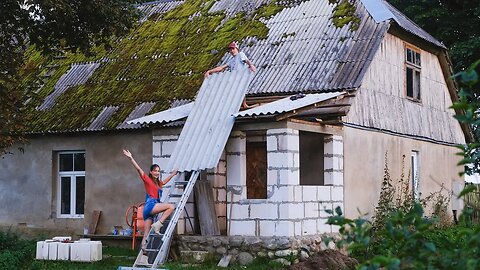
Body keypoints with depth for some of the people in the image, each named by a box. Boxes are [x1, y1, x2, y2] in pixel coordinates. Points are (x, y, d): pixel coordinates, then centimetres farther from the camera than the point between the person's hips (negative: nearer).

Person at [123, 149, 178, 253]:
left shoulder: (158, 183, 22)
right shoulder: (147, 179, 3)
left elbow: (165, 181, 45)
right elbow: (138, 168, -5)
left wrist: (173, 174, 53)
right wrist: (131, 158, -13)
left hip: (151, 209, 7)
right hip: (150, 204, -7)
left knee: (146, 234, 1)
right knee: (171, 207, -18)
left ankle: (144, 249, -3)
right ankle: (158, 224, -20)